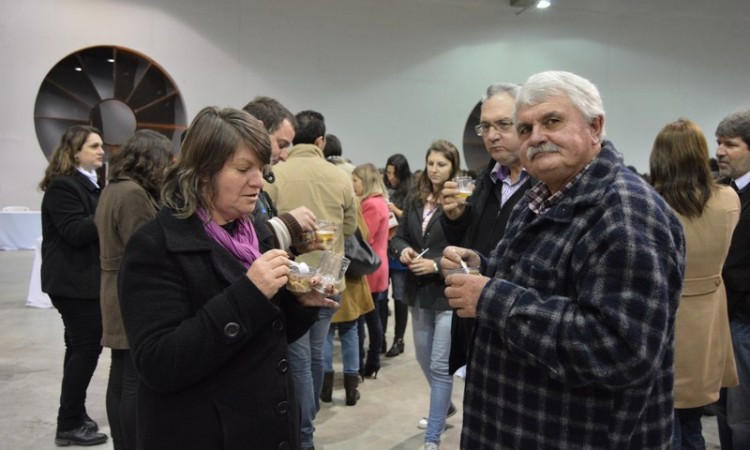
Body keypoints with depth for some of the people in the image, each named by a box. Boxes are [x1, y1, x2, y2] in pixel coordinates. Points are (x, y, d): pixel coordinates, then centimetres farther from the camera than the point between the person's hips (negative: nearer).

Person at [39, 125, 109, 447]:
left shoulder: (88, 184, 16)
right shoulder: (63, 186, -14)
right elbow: (76, 232, -22)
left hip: (85, 278, 10)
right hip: (74, 281, -10)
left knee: (81, 346, 15)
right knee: (87, 346, -6)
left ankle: (73, 417, 26)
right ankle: (69, 425, 5)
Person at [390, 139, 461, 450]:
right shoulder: (415, 199, 7)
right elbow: (398, 235, 12)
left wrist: (437, 264, -24)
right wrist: (403, 249, -9)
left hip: (449, 292, -7)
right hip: (419, 291, 7)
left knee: (440, 364, -1)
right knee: (423, 358, 21)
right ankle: (444, 407, 46)